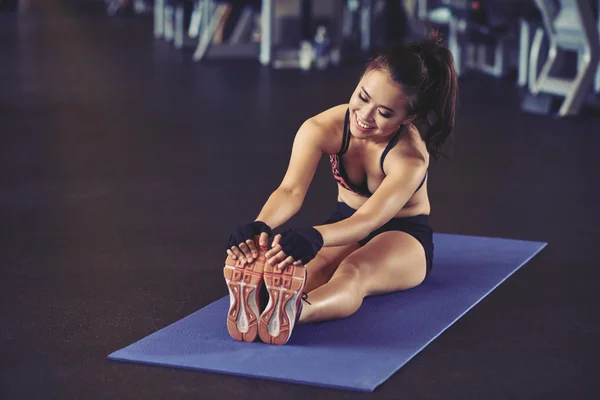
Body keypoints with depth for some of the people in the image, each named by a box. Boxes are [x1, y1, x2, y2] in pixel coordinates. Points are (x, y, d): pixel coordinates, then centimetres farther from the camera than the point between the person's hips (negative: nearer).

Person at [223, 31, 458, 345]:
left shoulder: (410, 157, -31)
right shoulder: (322, 129, -21)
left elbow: (369, 219, -46)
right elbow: (291, 190, -36)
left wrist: (314, 237, -67)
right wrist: (260, 226, -59)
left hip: (403, 235, -4)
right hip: (347, 225, 4)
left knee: (354, 272, -41)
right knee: (306, 266, -35)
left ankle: (294, 312, -74)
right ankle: (251, 299, -68)